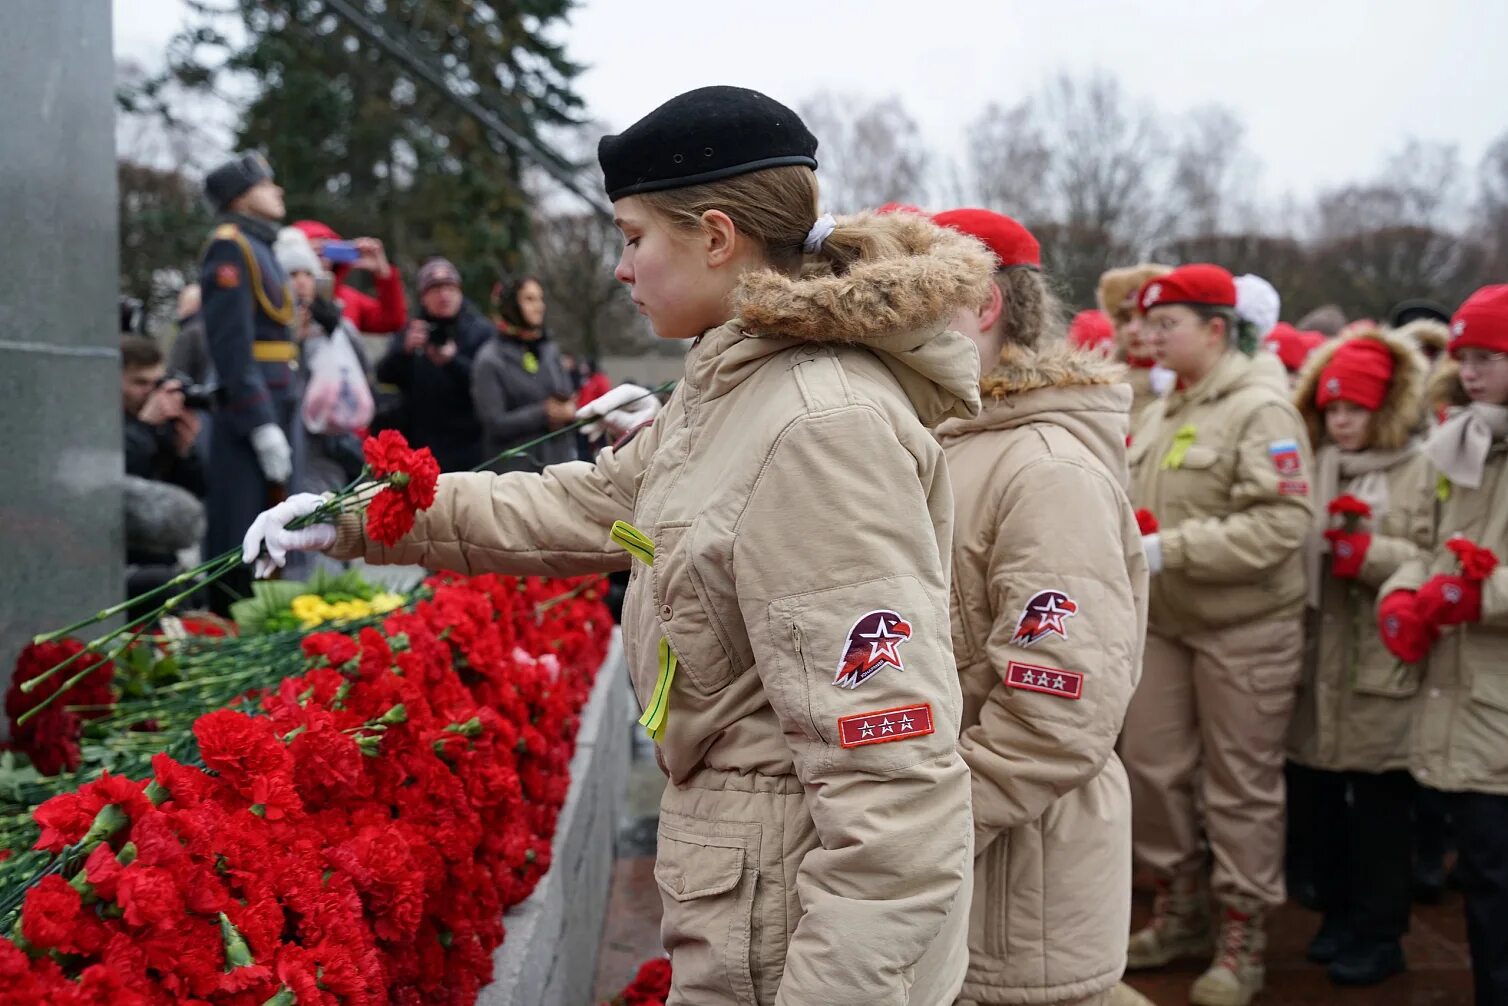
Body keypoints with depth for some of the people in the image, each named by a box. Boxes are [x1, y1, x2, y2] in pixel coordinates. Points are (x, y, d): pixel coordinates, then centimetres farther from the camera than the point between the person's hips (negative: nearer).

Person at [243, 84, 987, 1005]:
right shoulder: (740, 386, 7)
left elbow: (889, 770, -28)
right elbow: (581, 506, 18)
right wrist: (358, 520, 18)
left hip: (806, 918, -9)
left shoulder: (824, 426, -24)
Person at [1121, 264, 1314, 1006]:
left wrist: (1167, 550, -25)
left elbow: (1280, 524, -23)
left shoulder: (1261, 411, -13)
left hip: (1244, 626, -7)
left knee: (1240, 785, 3)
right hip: (1163, 621, 7)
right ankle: (1179, 912, 30)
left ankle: (1242, 940, 17)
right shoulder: (1159, 413, 11)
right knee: (1152, 767, 12)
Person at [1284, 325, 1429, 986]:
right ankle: (1339, 916, 28)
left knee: (1380, 804, 3)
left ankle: (1379, 934, 15)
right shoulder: (1314, 470, 12)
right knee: (1326, 795, 14)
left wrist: (1369, 554, -21)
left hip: (1385, 664, -5)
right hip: (1322, 659, 6)